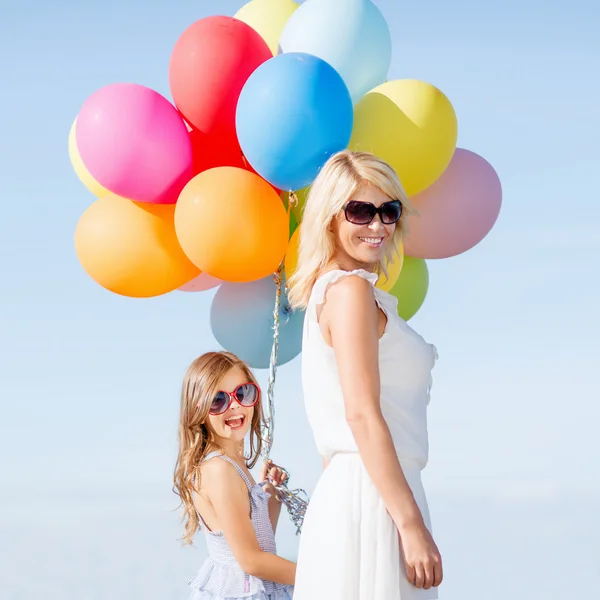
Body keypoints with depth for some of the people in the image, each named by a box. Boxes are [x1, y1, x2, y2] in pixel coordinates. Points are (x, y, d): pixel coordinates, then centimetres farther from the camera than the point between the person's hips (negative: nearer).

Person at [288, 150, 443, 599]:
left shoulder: (329, 290, 19)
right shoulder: (351, 289, -9)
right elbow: (362, 413, -17)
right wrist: (412, 523, -19)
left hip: (348, 490, 9)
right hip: (372, 496, -9)